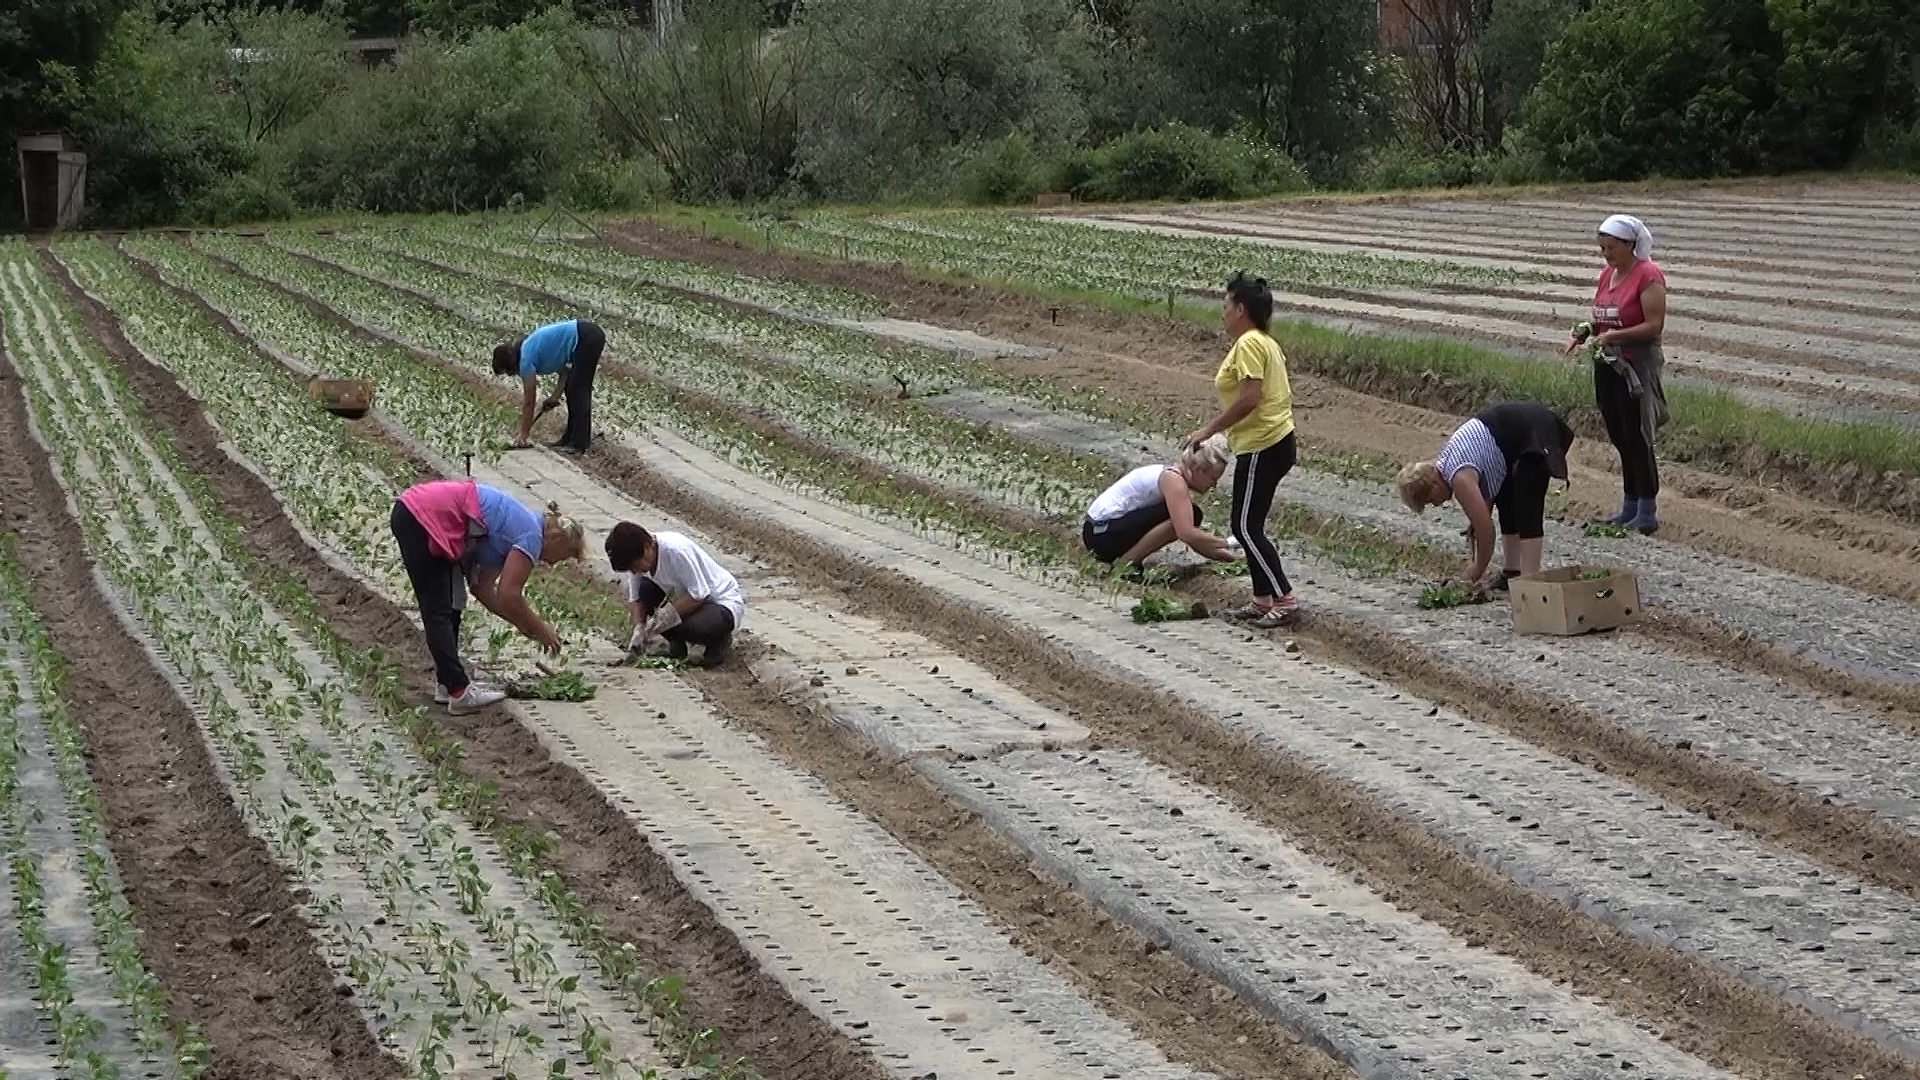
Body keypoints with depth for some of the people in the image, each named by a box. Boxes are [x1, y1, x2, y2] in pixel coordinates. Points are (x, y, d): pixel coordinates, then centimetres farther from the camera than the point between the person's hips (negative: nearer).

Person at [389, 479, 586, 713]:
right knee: (439, 612, -6)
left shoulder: (511, 534, 19)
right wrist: (539, 629, 0)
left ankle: (447, 684, 21)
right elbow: (508, 596, -13)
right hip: (422, 517, -10)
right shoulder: (531, 536, -8)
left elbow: (483, 588, 21)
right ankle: (459, 693, -3)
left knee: (451, 606, 16)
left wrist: (522, 623, 20)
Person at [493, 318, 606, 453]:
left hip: (586, 338, -10)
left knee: (577, 391, -7)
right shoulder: (530, 347, 18)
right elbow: (565, 368, 18)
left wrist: (524, 434, 2)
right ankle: (571, 438, 17)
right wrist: (555, 397, 10)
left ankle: (579, 443, -9)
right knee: (572, 390, 14)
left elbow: (528, 401, -4)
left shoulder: (526, 359, -8)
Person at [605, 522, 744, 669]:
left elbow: (699, 595, -28)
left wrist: (670, 613, -28)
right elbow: (635, 598, -1)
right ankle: (676, 643, 1)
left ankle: (720, 641, -1)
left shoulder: (675, 550, -32)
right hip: (687, 599, 7)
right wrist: (639, 628, -17)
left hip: (724, 603, -7)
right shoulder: (637, 558, -10)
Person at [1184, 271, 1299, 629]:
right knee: (1248, 525, 14)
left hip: (1262, 448, -10)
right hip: (1276, 440, 10)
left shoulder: (1248, 344, -15)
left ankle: (1284, 601, -8)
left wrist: (1209, 430, -18)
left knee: (1246, 526, -7)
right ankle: (1263, 600, 18)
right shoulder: (1266, 343, 15)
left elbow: (1249, 398, -24)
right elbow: (1284, 395, 17)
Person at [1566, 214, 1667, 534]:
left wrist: (1615, 335, -25)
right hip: (1607, 364, 8)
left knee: (1636, 439, -6)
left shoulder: (1648, 275, -12)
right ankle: (1630, 507, 19)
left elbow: (1654, 326, -17)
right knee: (1619, 438, 11)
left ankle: (1647, 513, 0)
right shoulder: (1607, 274, 13)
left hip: (1637, 366, -8)